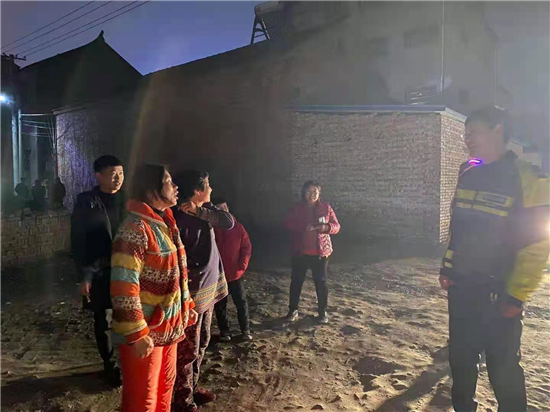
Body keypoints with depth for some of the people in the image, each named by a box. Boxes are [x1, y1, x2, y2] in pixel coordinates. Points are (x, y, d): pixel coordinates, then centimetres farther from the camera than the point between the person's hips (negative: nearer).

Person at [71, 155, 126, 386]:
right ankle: (110, 366, 30)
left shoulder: (127, 200, 3)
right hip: (99, 273, -1)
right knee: (104, 321, 11)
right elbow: (78, 242, -4)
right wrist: (84, 276, -7)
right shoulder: (86, 202, -5)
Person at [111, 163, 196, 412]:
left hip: (168, 326, 8)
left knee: (165, 385, 24)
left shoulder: (165, 223, 8)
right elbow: (124, 287, -25)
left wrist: (187, 305, 17)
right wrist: (137, 334, -24)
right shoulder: (136, 228, -21)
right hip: (146, 331, -8)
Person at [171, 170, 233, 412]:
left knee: (201, 344, 21)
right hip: (192, 294, -8)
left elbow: (229, 222, -10)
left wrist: (200, 211, -21)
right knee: (188, 349, 6)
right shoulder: (180, 219, -21)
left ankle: (193, 387, 39)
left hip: (209, 289, 9)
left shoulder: (205, 210, 4)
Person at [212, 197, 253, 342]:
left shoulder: (238, 227, -2)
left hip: (236, 273, 1)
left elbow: (247, 247, 0)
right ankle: (224, 331, 28)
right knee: (220, 304, 12)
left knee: (241, 302, 9)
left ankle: (245, 330, 23)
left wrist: (243, 263, -9)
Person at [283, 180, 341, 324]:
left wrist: (326, 227, -23)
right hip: (300, 251, 1)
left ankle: (322, 312, 21)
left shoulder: (326, 207, 0)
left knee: (321, 282, 7)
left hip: (320, 252, 0)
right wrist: (303, 226, -24)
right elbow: (287, 224, -10)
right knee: (296, 281, 8)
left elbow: (336, 226, -1)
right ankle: (293, 310, 22)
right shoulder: (297, 208, 0)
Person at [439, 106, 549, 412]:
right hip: (461, 286, 6)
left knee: (503, 367, 8)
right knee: (460, 356, 17)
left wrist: (516, 296, -14)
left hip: (497, 294, -6)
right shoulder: (468, 174, 6)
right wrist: (447, 269, 11)